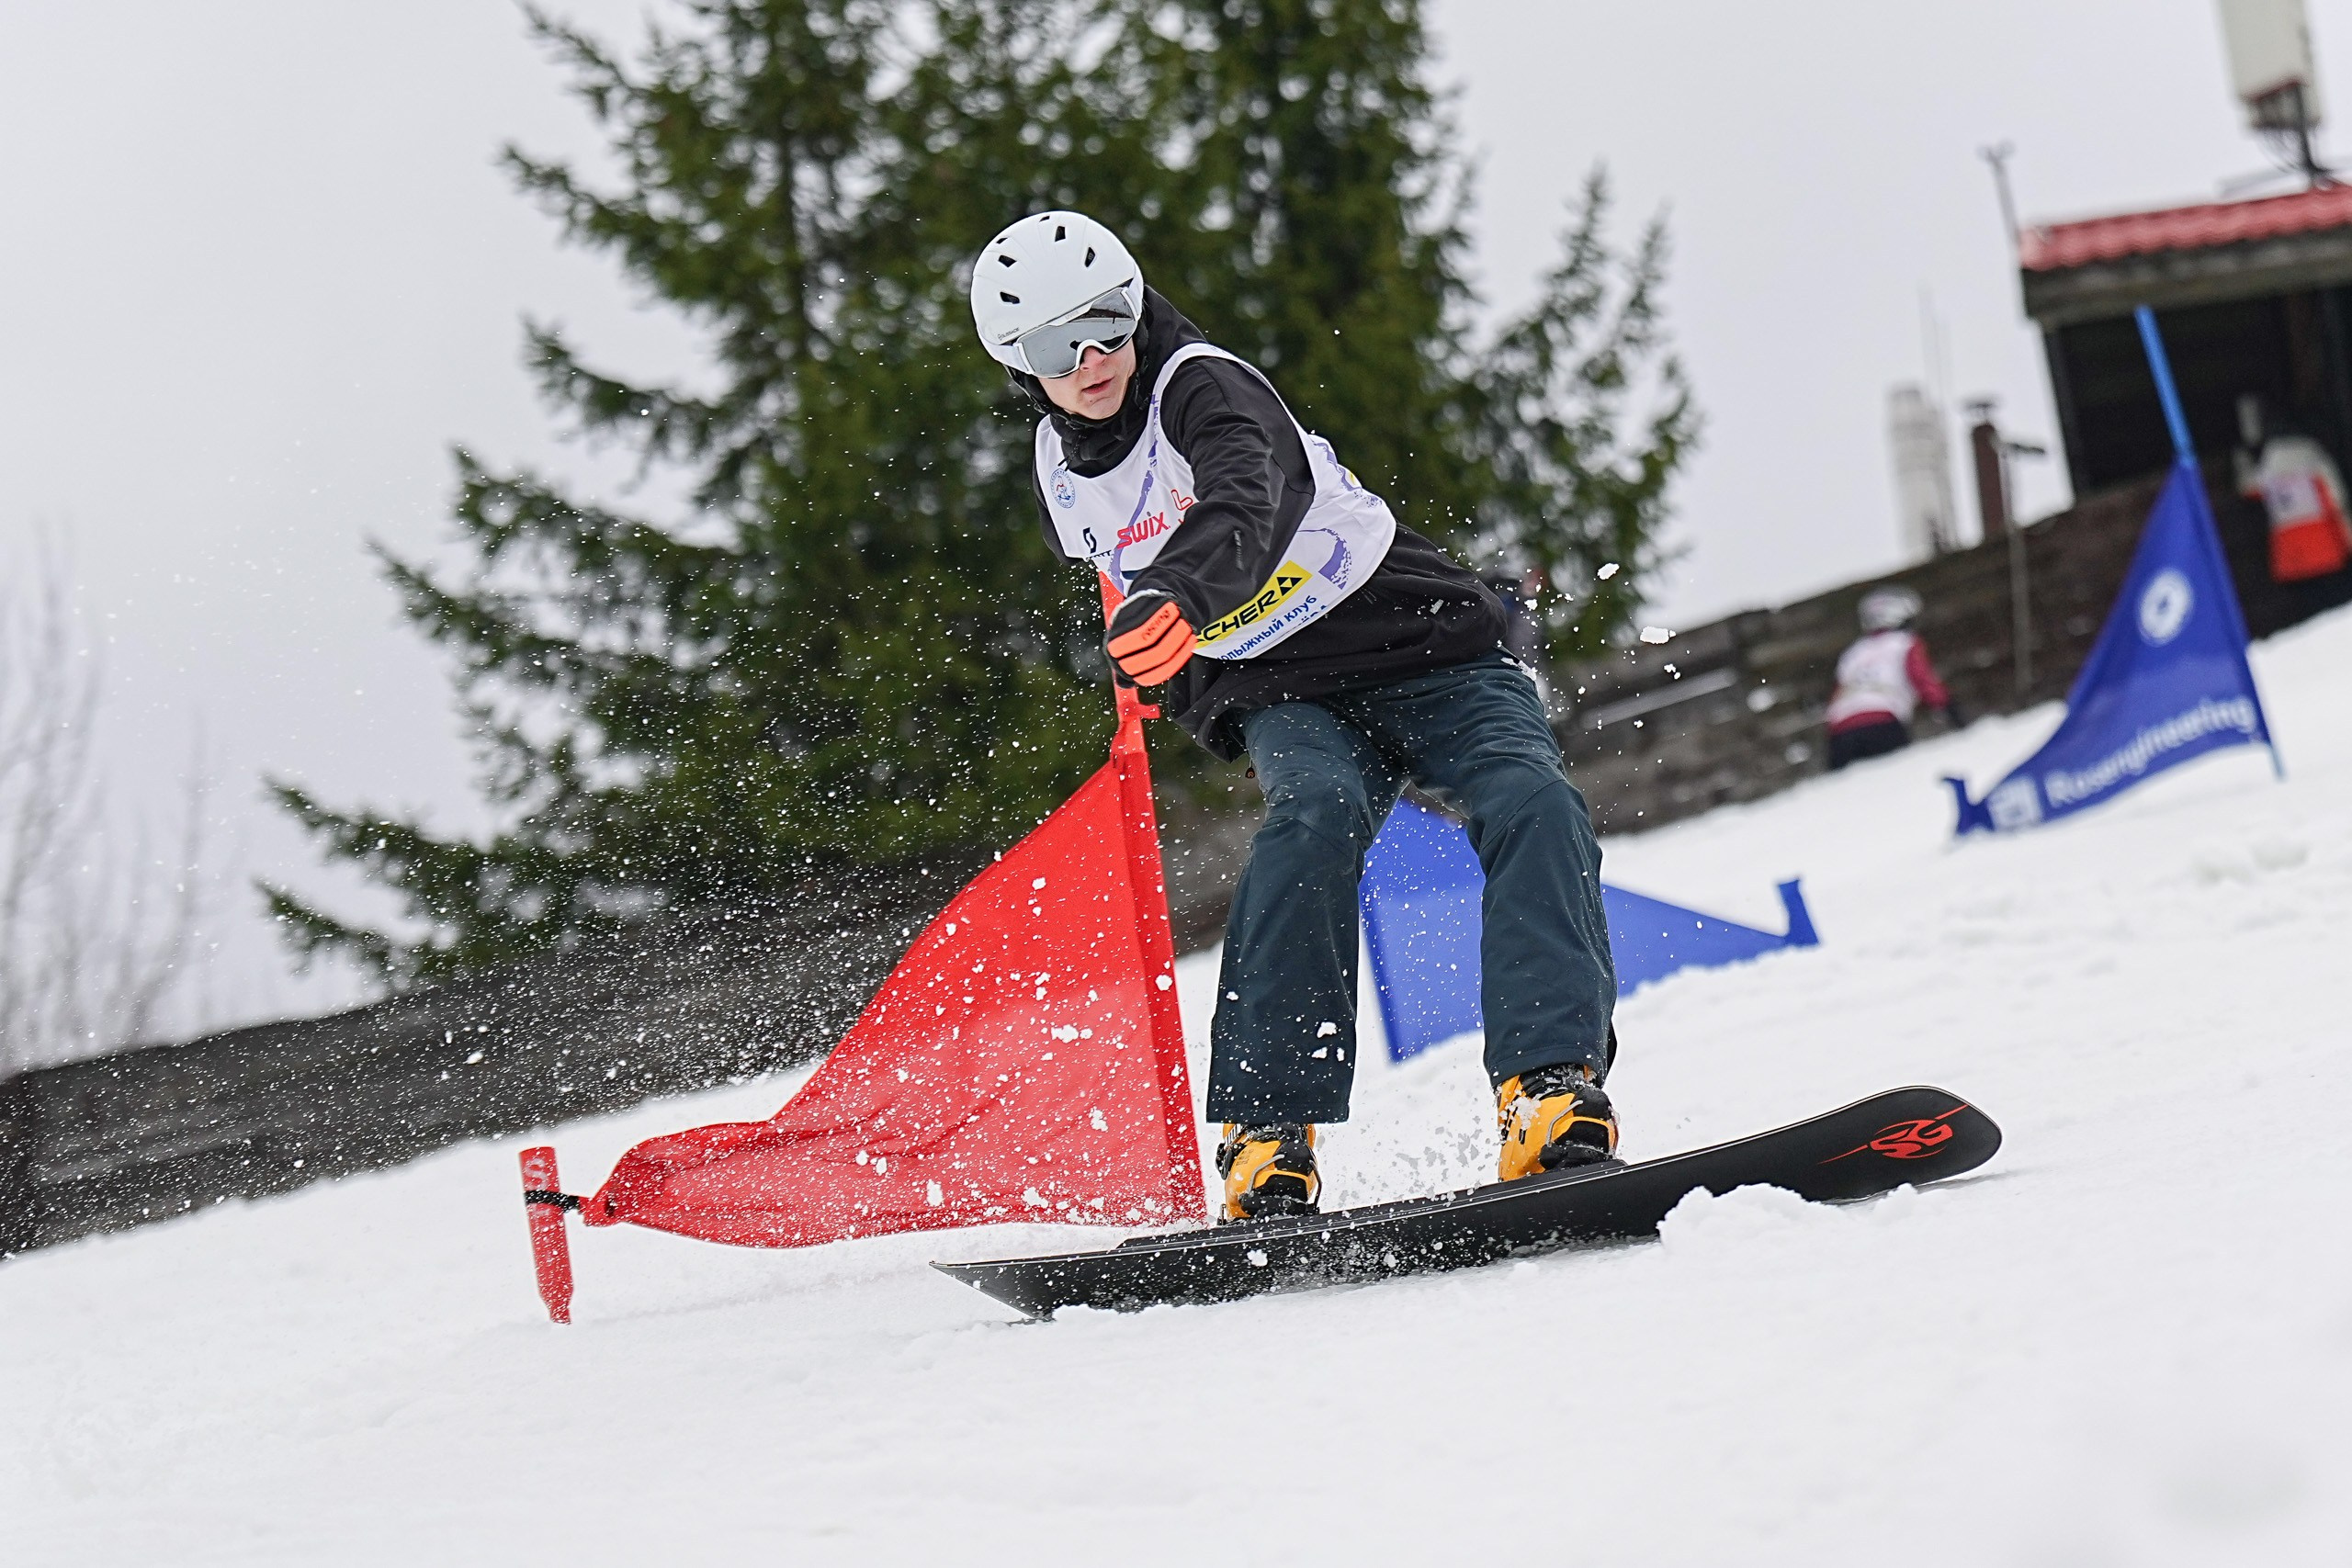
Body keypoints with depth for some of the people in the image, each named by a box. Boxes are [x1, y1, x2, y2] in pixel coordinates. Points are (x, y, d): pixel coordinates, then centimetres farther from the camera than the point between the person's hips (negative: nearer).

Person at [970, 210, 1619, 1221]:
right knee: (1311, 818, -32)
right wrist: (1193, 692, 23)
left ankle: (1550, 1083, -39)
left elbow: (1248, 504, -37)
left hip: (1429, 651, -3)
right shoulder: (1062, 469, 6)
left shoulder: (1205, 386, -14)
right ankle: (1267, 1125, -40)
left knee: (1530, 807, -31)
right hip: (1289, 700, 3)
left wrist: (1177, 591, -56)